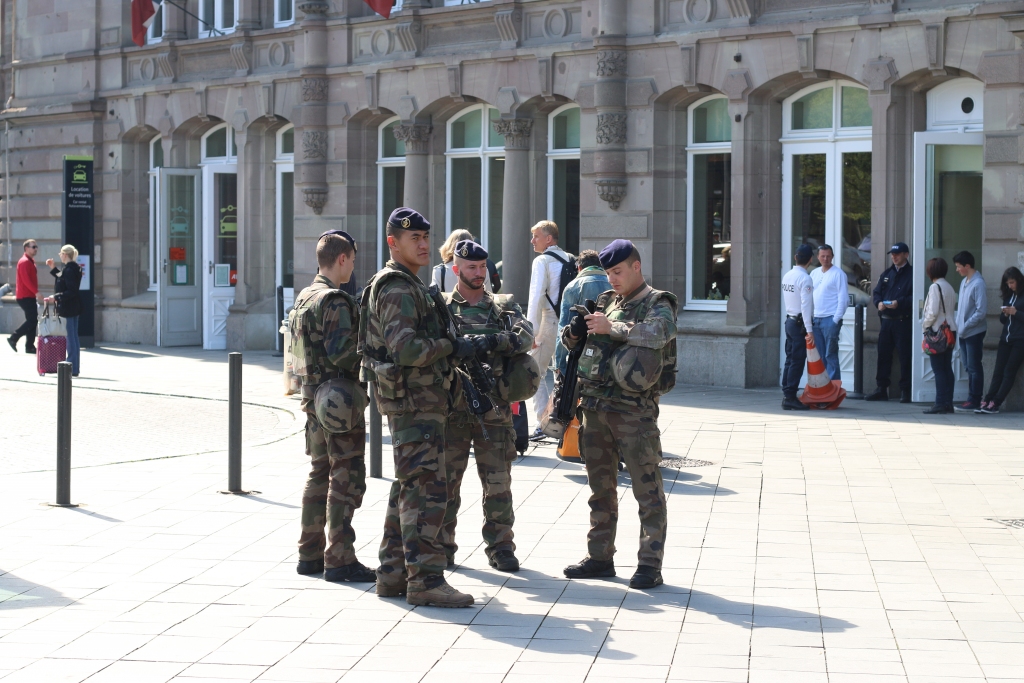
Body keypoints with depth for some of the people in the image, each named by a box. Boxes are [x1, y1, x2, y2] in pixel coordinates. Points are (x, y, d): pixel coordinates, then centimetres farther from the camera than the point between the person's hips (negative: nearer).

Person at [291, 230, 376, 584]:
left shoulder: (303, 298, 13)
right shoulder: (336, 301, -16)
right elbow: (341, 353, -24)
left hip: (313, 396, 10)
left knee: (320, 475, 15)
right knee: (346, 478, -5)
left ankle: (309, 554, 19)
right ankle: (339, 559, -5)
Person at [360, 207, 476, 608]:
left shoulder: (407, 285, 19)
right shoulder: (397, 288, -15)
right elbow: (407, 348, -26)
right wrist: (453, 348, -16)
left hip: (415, 401, 11)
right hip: (413, 400, -11)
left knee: (409, 489, 13)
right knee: (427, 489, -12)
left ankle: (393, 574, 18)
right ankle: (424, 580, -13)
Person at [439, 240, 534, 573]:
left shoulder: (503, 305, 11)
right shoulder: (441, 306, 7)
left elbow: (525, 335, -6)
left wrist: (494, 340, -25)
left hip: (493, 407, 1)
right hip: (451, 405, -1)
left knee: (498, 482, 3)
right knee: (445, 479, 5)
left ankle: (500, 546, 10)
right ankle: (441, 546, 14)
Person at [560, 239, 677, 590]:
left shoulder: (657, 304, -3)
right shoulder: (606, 301, 16)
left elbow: (657, 333, -27)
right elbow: (570, 341, 23)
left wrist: (611, 327, -20)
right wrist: (574, 331, 0)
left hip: (633, 411, -7)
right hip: (594, 405, 7)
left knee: (647, 489, -4)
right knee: (601, 486, 14)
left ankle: (650, 564, -2)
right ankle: (600, 556, 22)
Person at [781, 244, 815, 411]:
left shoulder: (787, 276, 10)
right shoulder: (805, 278, -15)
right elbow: (806, 305, -19)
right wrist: (809, 330, -20)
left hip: (789, 320, 8)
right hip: (800, 323, -8)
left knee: (790, 360, 10)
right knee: (797, 362, -6)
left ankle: (786, 396, 10)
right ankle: (790, 397, -7)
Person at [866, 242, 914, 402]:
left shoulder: (911, 274, -3)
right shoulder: (886, 274, 18)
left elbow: (915, 297, -12)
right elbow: (876, 292, 15)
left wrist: (900, 302, -23)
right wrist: (878, 302, -5)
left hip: (903, 322, -6)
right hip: (886, 320, 6)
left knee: (905, 356, -3)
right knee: (883, 355, 7)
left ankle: (905, 391, 2)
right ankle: (881, 389, 13)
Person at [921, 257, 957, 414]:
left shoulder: (935, 287, -13)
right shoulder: (950, 288, 11)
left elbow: (933, 312, -18)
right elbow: (952, 309, 11)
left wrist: (925, 325, -3)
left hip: (937, 331, -8)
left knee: (938, 369, -6)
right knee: (947, 368, 9)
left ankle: (940, 403, -7)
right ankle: (948, 403, 11)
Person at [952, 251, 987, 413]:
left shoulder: (978, 284, -16)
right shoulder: (964, 282, 10)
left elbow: (981, 311, -19)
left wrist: (965, 326, -17)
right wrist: (959, 326, 8)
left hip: (974, 332, -8)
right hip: (964, 332, 8)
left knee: (974, 368, -3)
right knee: (969, 367, 12)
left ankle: (974, 402, 1)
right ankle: (972, 400, 17)